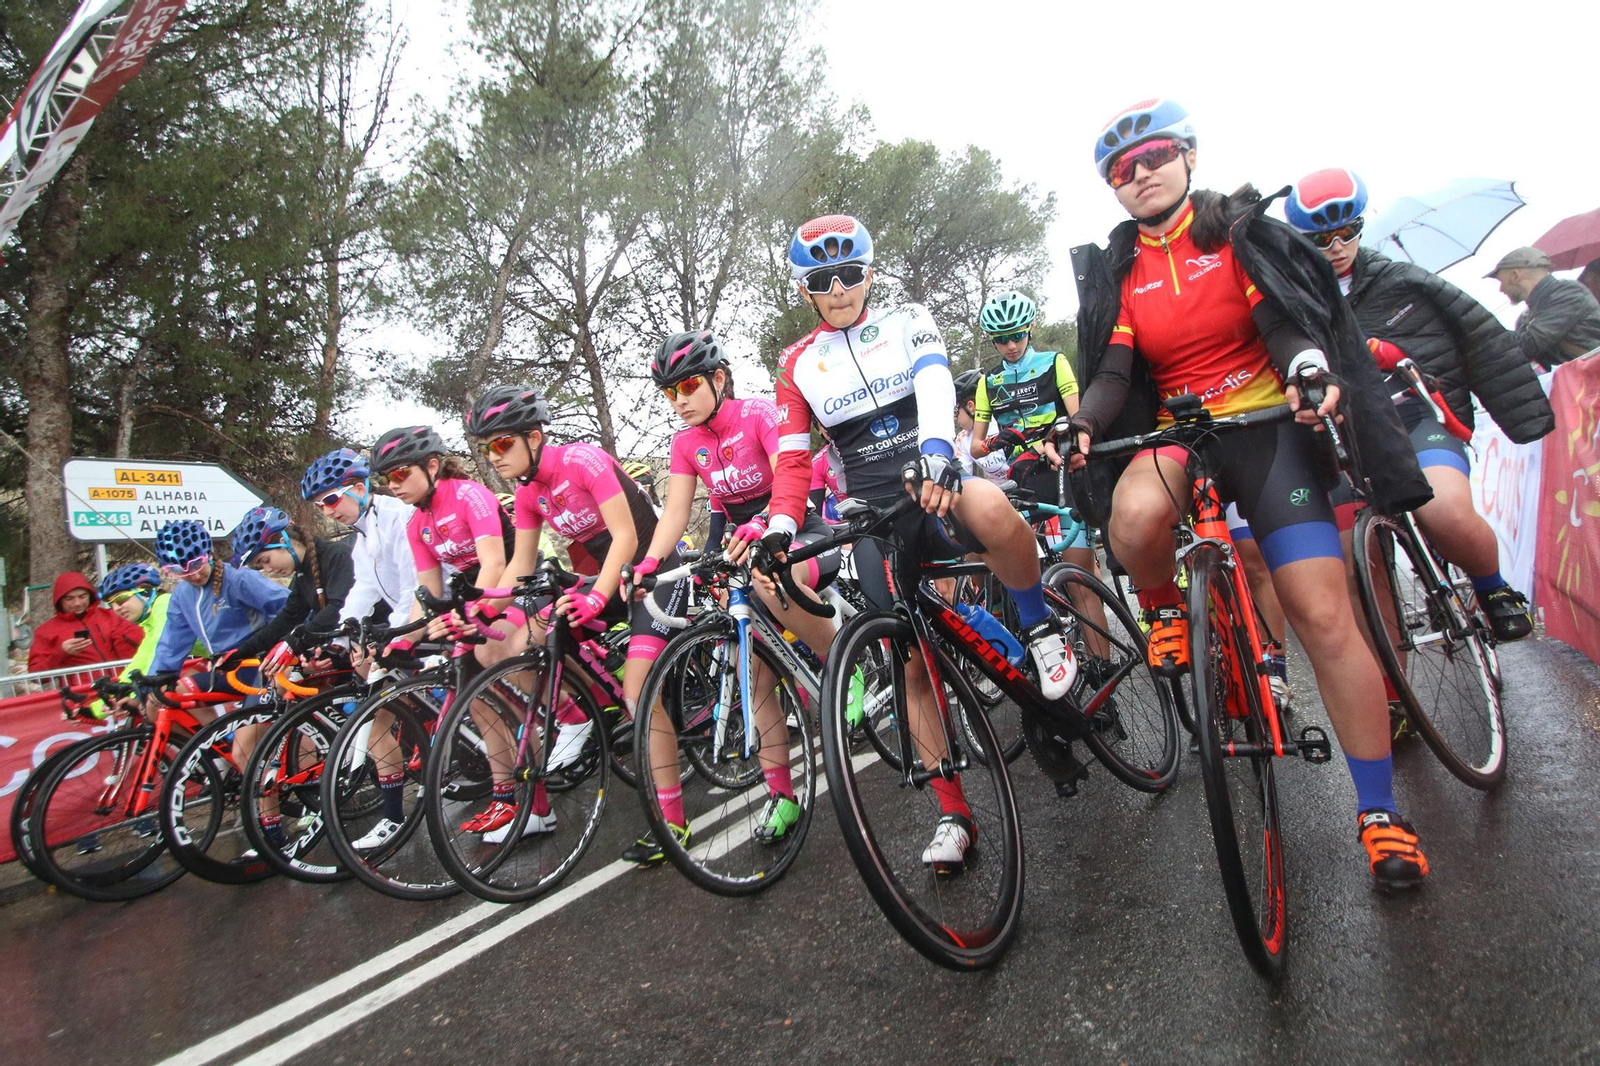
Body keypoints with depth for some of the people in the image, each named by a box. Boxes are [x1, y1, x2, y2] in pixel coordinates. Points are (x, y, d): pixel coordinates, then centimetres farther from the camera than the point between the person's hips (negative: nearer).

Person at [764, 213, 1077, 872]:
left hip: (936, 488, -2)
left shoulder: (907, 323, 6)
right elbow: (792, 456, 5)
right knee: (915, 664, 0)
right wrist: (782, 524, -14)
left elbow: (935, 387, -14)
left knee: (989, 508, -40)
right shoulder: (798, 365, 11)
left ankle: (1040, 628, -11)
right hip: (876, 521, 2)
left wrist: (936, 455, -36)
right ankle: (953, 816, 12)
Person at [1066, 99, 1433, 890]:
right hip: (1175, 433, 2)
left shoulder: (1238, 230, 3)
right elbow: (1114, 372, 0)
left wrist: (1308, 365, -30)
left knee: (1325, 616, -10)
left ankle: (1379, 812, 5)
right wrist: (1080, 423, -21)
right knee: (1135, 515, -38)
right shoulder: (1118, 271, 10)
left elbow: (1287, 319, -8)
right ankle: (1164, 613, -4)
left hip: (1266, 427, -1)